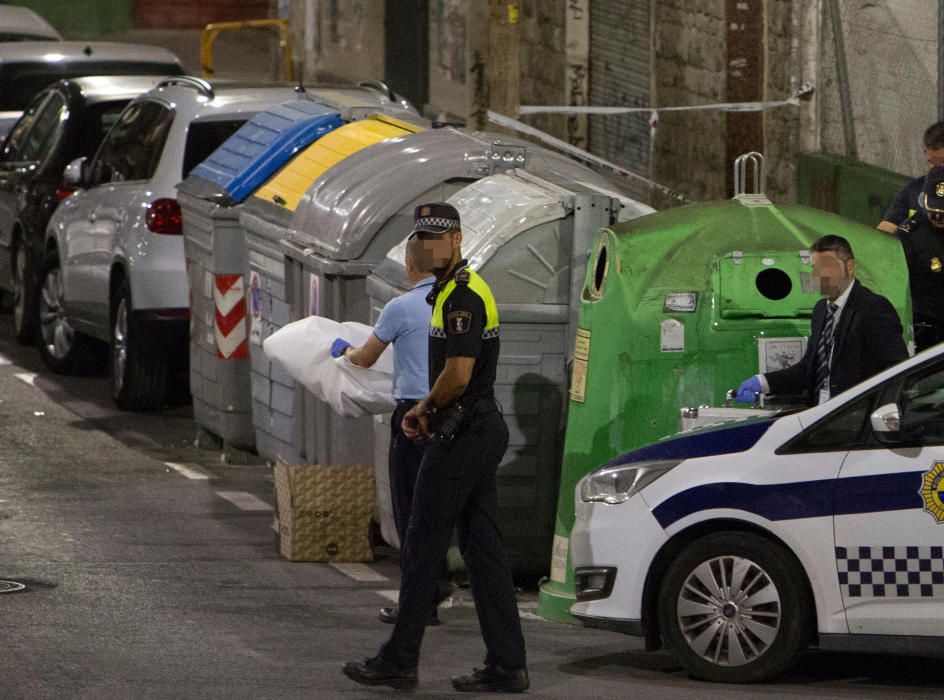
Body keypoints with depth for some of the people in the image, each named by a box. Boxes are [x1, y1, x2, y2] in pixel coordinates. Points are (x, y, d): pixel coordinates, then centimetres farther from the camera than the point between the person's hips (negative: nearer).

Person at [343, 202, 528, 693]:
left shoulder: (462, 296, -16)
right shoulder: (457, 291, 17)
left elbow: (457, 374, -24)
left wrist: (426, 408, -5)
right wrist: (426, 411, 11)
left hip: (461, 437, -10)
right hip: (484, 431, 10)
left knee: (424, 546, -3)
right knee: (483, 548, 8)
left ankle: (400, 660, 2)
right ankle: (506, 665, 6)